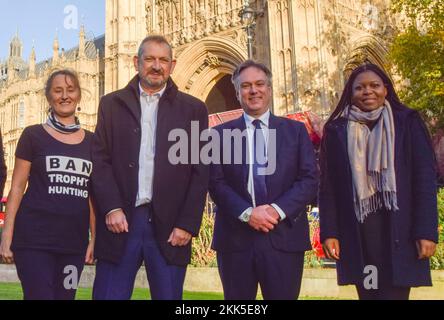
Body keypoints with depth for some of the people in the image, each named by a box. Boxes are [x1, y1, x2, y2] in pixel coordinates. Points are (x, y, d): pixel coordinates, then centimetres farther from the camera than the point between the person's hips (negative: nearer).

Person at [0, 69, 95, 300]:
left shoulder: (91, 141, 11)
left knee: (64, 296, 10)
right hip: (34, 238, -3)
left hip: (74, 240, 4)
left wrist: (95, 237, 7)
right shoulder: (33, 135, 2)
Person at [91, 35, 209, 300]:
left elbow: (200, 171, 3)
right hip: (121, 221, 1)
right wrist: (111, 208, -9)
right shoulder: (112, 104, 11)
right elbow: (100, 159, 4)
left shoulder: (194, 109, 8)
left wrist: (188, 224, -4)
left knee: (168, 295, 6)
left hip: (170, 227, 0)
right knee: (109, 294, 4)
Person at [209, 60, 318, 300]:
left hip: (284, 237, 0)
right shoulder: (220, 133, 8)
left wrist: (278, 210, -12)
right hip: (235, 238, 0)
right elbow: (215, 183, 0)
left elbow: (310, 179, 2)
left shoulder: (295, 130, 9)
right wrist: (246, 213, -14)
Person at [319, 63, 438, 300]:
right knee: (368, 293, 7)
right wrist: (329, 232, -3)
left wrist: (427, 231, -8)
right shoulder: (336, 130, 6)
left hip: (399, 231, -1)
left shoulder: (407, 122, 4)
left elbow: (425, 178, -1)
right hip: (357, 232, 1)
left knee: (395, 293, -3)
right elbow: (328, 186, 4)